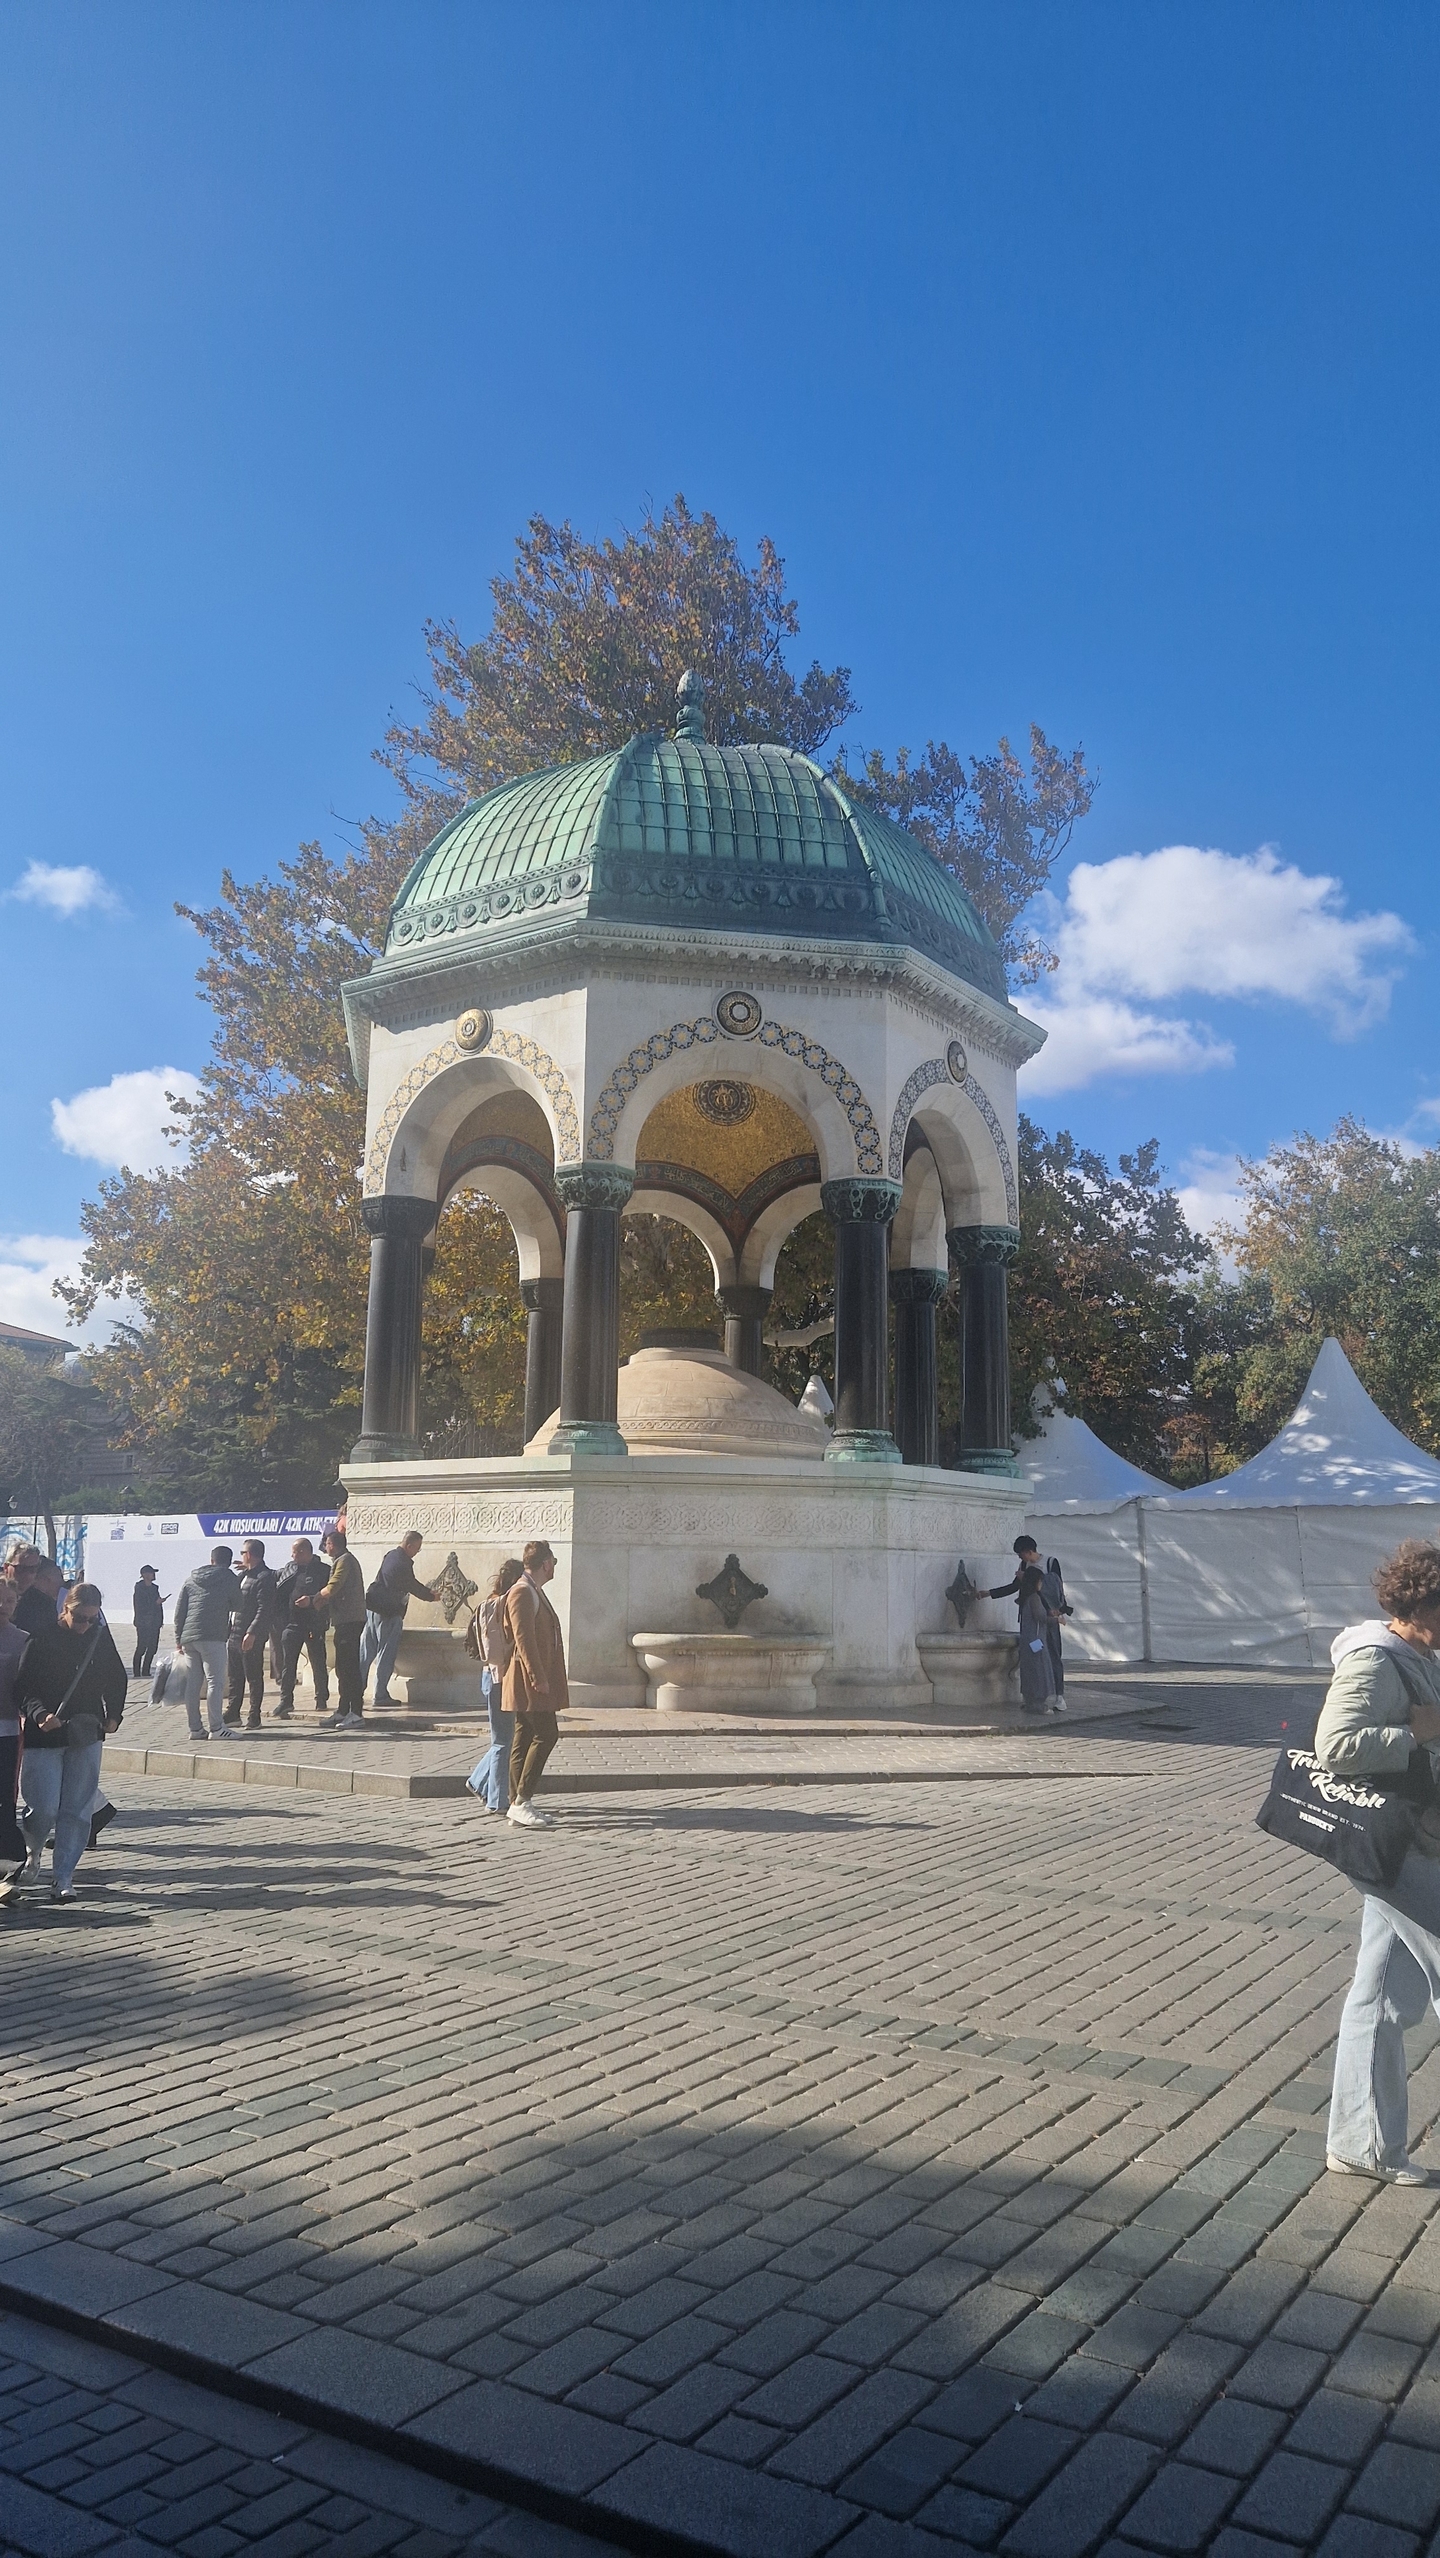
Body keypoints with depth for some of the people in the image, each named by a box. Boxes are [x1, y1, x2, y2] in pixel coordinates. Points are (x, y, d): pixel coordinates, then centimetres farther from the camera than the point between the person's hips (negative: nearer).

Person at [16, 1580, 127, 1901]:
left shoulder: (101, 1637, 3)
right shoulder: (42, 1640, -8)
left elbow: (116, 1679, 17)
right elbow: (24, 1687, -9)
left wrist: (113, 1714, 5)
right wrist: (40, 1714, -26)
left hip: (87, 1736, 3)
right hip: (44, 1736, -3)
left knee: (76, 1809, 1)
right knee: (44, 1808, -6)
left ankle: (63, 1877, 9)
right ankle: (33, 1852, 26)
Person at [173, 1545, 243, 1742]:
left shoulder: (190, 1578, 17)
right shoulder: (228, 1578, 2)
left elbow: (179, 1611, 15)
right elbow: (237, 1606, 8)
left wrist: (179, 1638, 18)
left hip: (188, 1638, 6)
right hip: (212, 1638, -6)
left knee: (192, 1684, 8)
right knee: (215, 1682, -5)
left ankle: (195, 1728, 9)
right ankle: (216, 1728, -9)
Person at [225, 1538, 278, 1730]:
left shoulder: (265, 1577, -13)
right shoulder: (244, 1575, 16)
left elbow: (264, 1610, -19)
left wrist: (252, 1633, -25)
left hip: (251, 1637, -9)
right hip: (235, 1633, 9)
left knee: (254, 1677, -1)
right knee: (235, 1676, 13)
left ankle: (254, 1717, 4)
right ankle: (232, 1713, 20)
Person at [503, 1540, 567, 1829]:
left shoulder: (535, 1592, 20)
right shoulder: (522, 1593, -13)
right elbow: (523, 1639, -20)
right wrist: (538, 1677, -23)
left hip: (537, 1680, 10)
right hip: (528, 1678, -10)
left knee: (525, 1739, 10)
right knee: (546, 1734, -13)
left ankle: (517, 1805, 12)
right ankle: (521, 1802, -12)